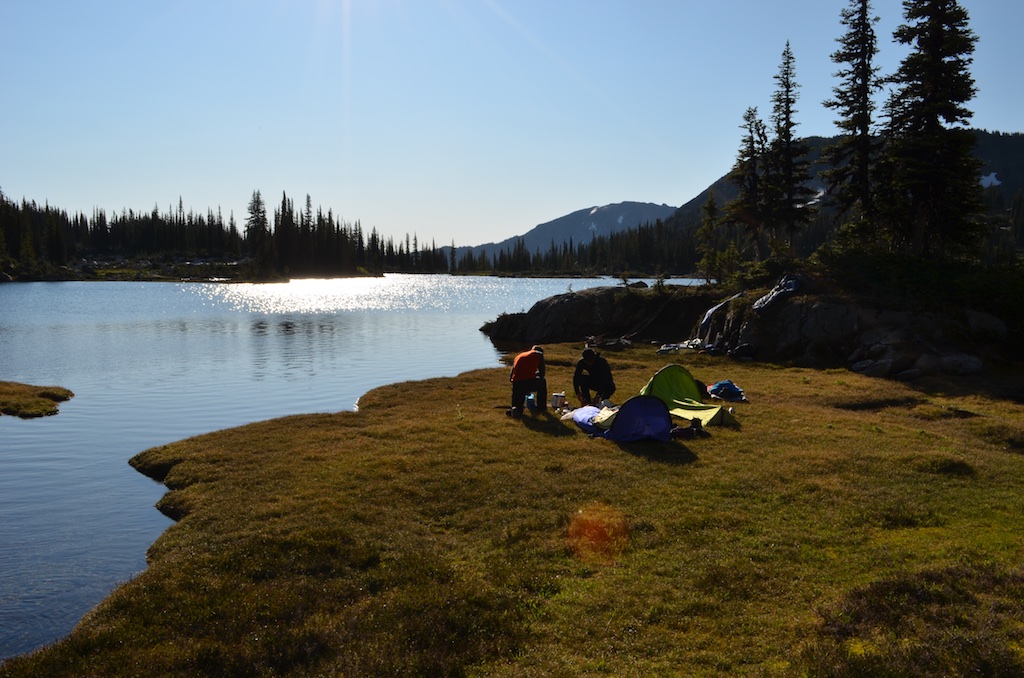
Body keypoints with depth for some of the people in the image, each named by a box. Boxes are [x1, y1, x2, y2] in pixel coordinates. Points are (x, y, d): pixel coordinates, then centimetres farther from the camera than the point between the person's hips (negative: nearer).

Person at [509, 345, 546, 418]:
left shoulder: (518, 356, 28)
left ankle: (516, 407, -8)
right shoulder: (539, 354, 16)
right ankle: (541, 406, 35)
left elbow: (510, 377, 26)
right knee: (542, 382, 32)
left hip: (517, 385, 3)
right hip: (530, 383, -3)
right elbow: (542, 373, 16)